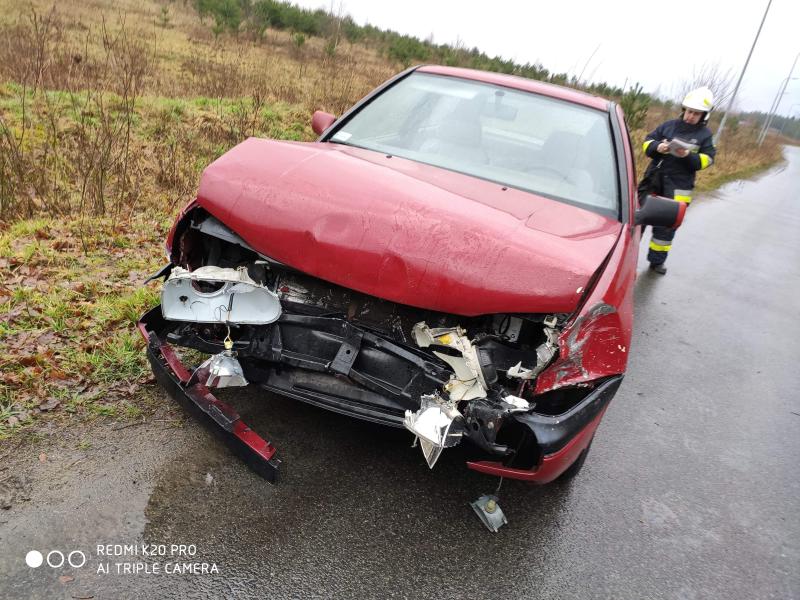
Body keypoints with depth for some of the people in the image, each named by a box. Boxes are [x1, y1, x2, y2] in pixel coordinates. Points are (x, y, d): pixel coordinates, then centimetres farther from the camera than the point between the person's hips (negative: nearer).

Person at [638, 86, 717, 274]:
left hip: (678, 186, -1)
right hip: (654, 179, 1)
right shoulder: (669, 125, 6)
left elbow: (707, 159, -2)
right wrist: (657, 147, -16)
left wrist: (689, 156, -21)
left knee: (666, 224, 5)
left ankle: (657, 260, 17)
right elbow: (647, 142, 6)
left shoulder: (705, 135, 4)